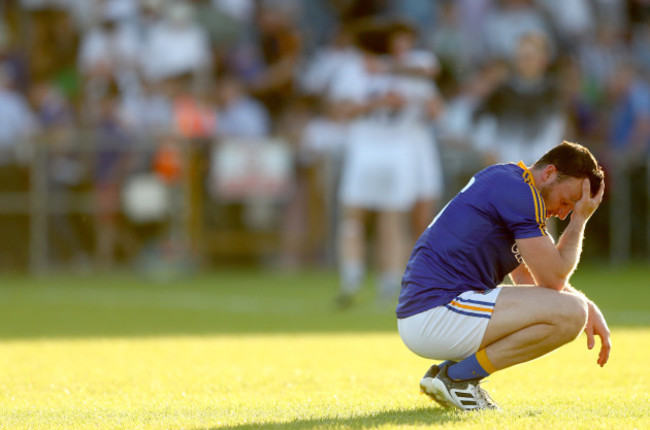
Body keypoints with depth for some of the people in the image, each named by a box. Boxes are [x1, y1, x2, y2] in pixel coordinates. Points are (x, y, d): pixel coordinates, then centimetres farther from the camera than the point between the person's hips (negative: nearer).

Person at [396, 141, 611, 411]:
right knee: (569, 313, -18)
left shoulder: (503, 181, 21)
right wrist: (580, 220, 1)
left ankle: (449, 370, 11)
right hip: (437, 314, -11)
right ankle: (458, 376, -10)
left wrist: (588, 307, 12)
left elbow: (529, 278, 26)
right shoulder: (519, 191, -11)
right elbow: (553, 279, -10)